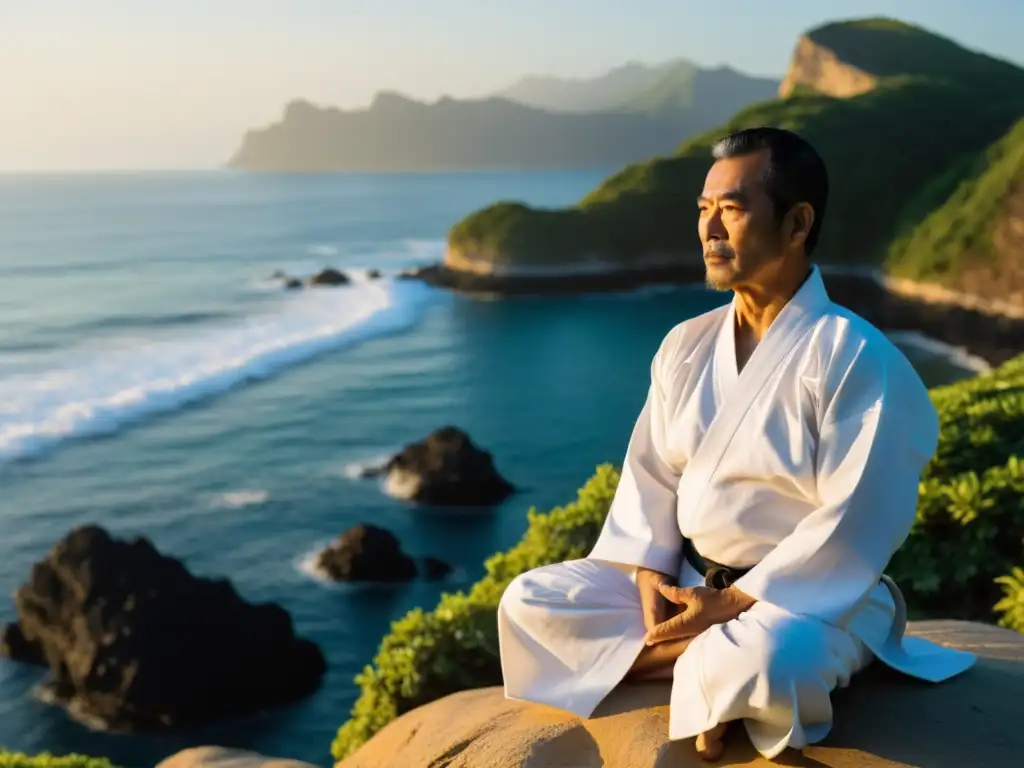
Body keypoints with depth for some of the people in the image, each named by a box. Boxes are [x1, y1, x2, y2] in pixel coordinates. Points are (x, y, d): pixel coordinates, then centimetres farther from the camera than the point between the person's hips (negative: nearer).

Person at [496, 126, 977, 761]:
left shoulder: (853, 356, -16)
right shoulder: (686, 345, 4)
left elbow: (855, 523, -20)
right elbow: (649, 475, 7)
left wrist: (736, 604, -21)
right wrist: (650, 577, -9)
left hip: (809, 599, -6)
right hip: (684, 583, 6)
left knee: (755, 663, -39)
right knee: (530, 603, -7)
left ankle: (715, 669, -4)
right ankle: (711, 665, -11)